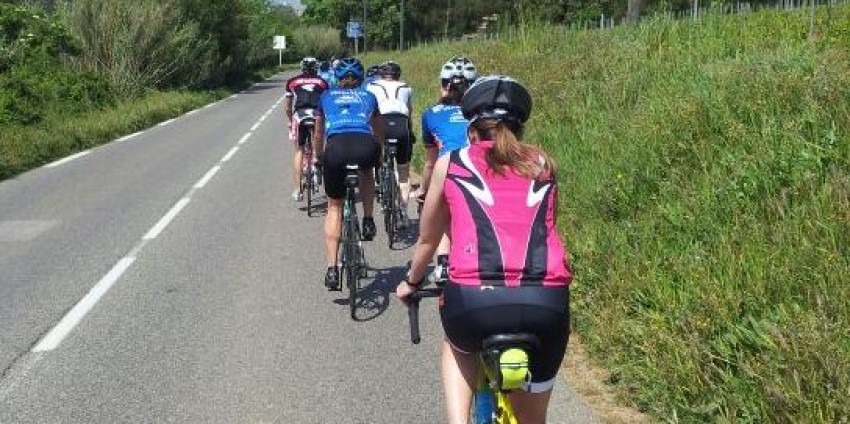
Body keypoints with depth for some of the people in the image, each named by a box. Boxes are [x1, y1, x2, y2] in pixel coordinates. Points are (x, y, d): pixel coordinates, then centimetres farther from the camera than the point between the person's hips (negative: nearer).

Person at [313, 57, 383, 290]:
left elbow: (318, 136, 40)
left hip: (336, 147, 0)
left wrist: (319, 157, 57)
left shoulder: (327, 96, 31)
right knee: (367, 172, 38)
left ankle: (332, 269, 10)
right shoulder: (368, 97, 30)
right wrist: (378, 156, 57)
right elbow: (379, 135, 39)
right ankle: (368, 221, 23)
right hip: (365, 147, 0)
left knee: (334, 206, 17)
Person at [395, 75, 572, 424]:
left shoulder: (450, 164, 17)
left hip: (473, 300, -1)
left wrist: (411, 282, 48)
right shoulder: (542, 164, 21)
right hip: (547, 302, 2)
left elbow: (427, 240, 28)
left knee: (458, 345, 37)